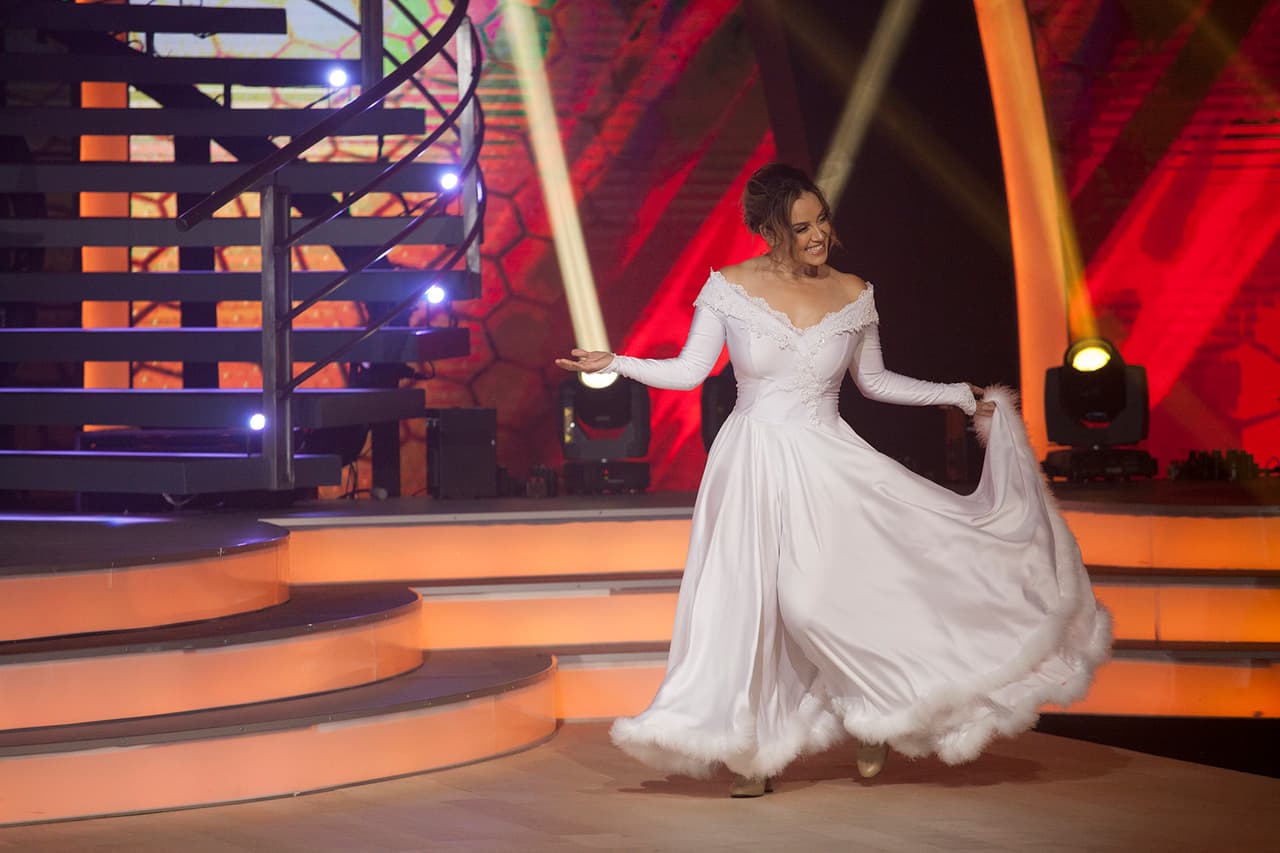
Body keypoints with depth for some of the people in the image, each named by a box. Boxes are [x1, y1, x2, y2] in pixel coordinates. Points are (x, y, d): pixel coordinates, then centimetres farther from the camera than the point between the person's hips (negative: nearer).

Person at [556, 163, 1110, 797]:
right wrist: (613, 363, -11)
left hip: (826, 461, 0)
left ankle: (870, 709, 11)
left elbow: (873, 380, 16)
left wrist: (960, 395, 16)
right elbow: (688, 372, 0)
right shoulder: (730, 288, -3)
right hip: (753, 461, 0)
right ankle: (756, 752, 14)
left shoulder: (852, 294, 2)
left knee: (829, 591, -16)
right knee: (748, 597, 1)